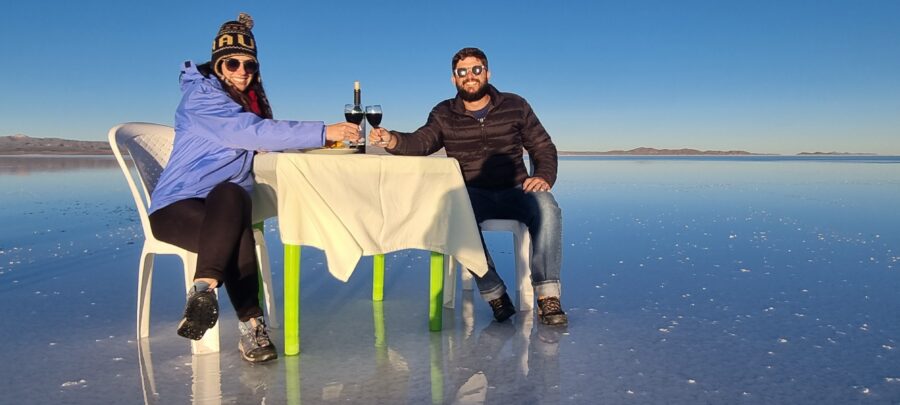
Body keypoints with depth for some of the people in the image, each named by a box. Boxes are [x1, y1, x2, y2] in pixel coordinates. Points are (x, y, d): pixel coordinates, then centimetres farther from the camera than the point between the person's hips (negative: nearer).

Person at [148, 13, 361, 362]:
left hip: (223, 208, 6)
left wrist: (321, 140, -9)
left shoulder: (250, 101, 15)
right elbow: (251, 133, -26)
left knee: (230, 193, -32)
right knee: (238, 235, -35)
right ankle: (251, 324, -31)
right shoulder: (201, 96, -11)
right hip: (176, 206, -5)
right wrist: (323, 132, -31)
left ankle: (204, 290, -34)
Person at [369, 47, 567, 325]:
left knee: (546, 206, -32)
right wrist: (392, 140, -30)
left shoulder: (515, 106, 11)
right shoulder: (444, 115, 10)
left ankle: (547, 296, -30)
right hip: (471, 195, 0)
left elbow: (543, 147, 11)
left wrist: (544, 176, -10)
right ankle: (494, 293, -28)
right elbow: (421, 142, -8)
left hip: (513, 191, 1)